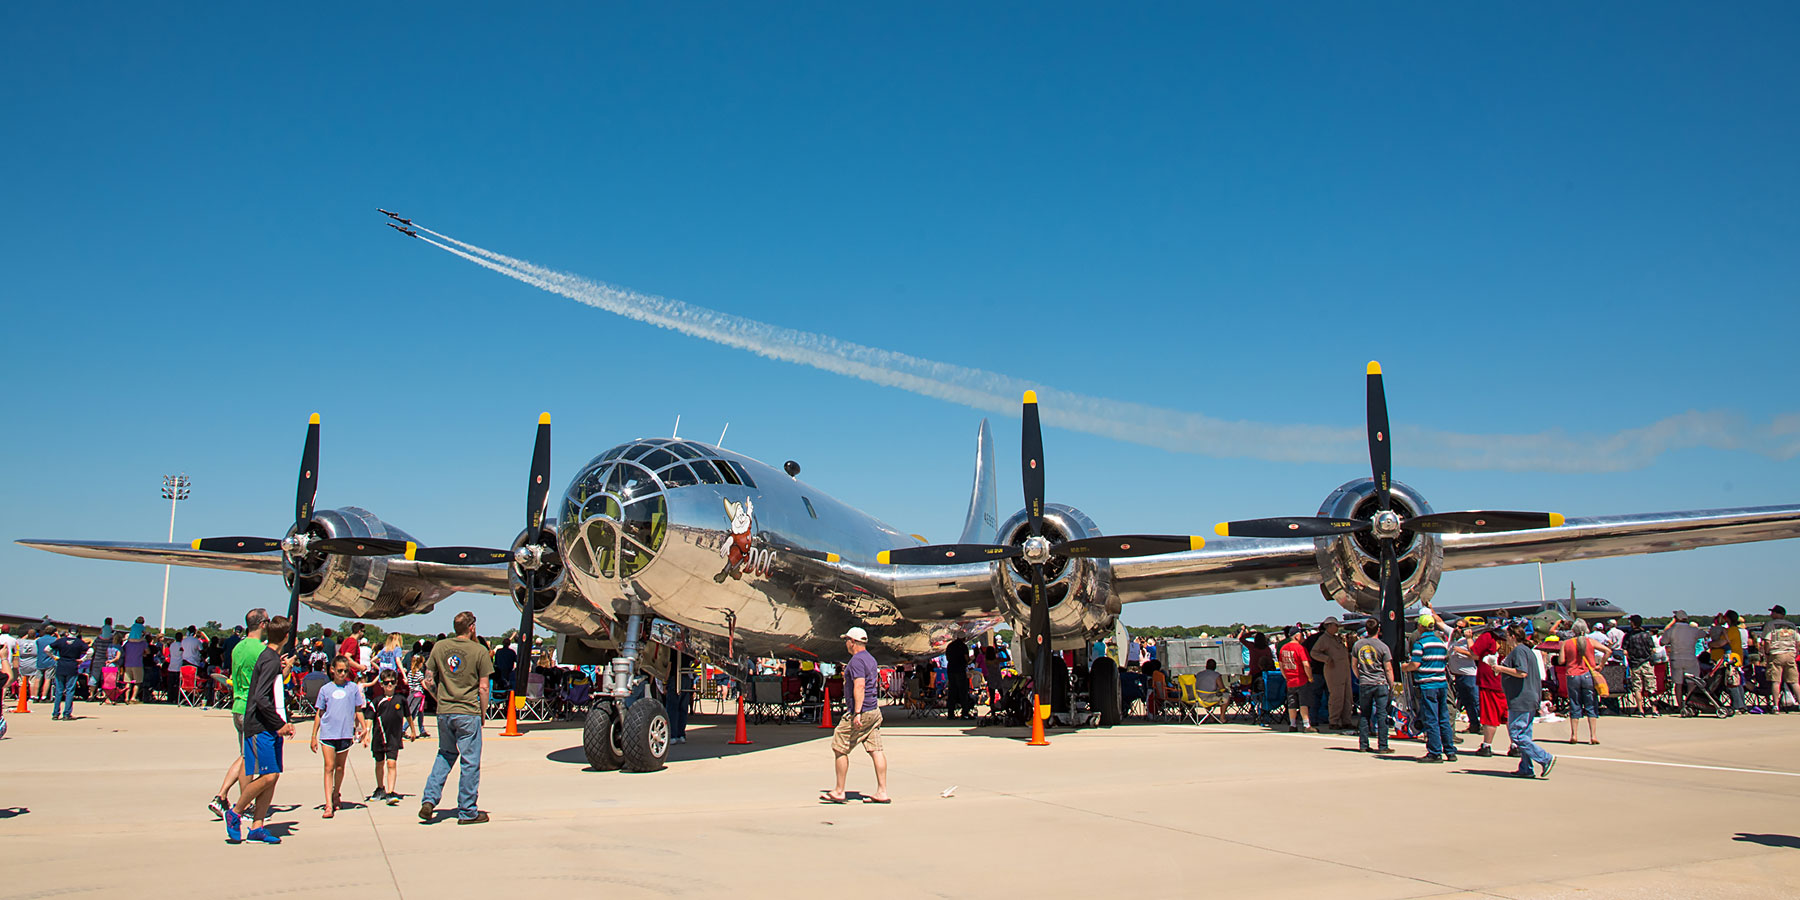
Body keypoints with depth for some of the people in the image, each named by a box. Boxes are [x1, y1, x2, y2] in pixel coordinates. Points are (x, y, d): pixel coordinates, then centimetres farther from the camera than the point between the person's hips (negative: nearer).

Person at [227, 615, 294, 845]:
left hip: (271, 729, 9)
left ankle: (257, 827, 8)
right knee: (267, 776, -10)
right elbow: (261, 698, -22)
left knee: (273, 776, 5)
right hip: (260, 728, -9)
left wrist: (281, 671, 36)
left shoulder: (270, 657, 14)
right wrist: (281, 724, -18)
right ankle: (235, 812, 10)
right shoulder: (270, 660, -15)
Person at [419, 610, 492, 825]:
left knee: (445, 755, 23)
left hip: (443, 712, 5)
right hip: (468, 713, -5)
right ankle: (467, 812, 10)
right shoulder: (479, 651, -7)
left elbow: (429, 679, 8)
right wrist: (483, 713, 4)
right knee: (470, 762, 4)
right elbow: (483, 688, -8)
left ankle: (429, 799, 10)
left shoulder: (439, 647, 5)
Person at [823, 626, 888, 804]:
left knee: (839, 749, 2)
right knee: (876, 751, 5)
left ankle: (839, 792, 7)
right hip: (874, 711, 9)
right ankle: (882, 792, 2)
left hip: (860, 713, -9)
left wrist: (857, 713, -28)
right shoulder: (870, 659, 16)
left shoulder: (856, 660, -14)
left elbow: (860, 686, -24)